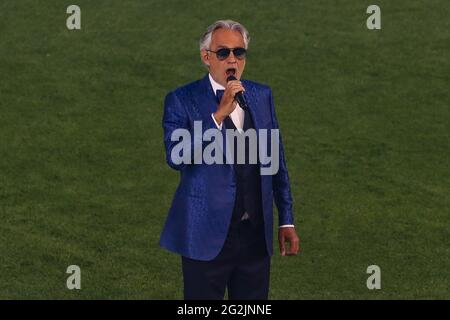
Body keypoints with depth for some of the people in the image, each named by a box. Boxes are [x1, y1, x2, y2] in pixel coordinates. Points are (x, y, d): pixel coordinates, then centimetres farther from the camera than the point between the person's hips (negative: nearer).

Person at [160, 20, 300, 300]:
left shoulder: (262, 96, 9)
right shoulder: (182, 100, -6)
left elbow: (277, 161, 14)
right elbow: (175, 157, -20)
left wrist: (287, 220, 12)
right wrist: (219, 114, -25)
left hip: (257, 234, 4)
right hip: (207, 234, -4)